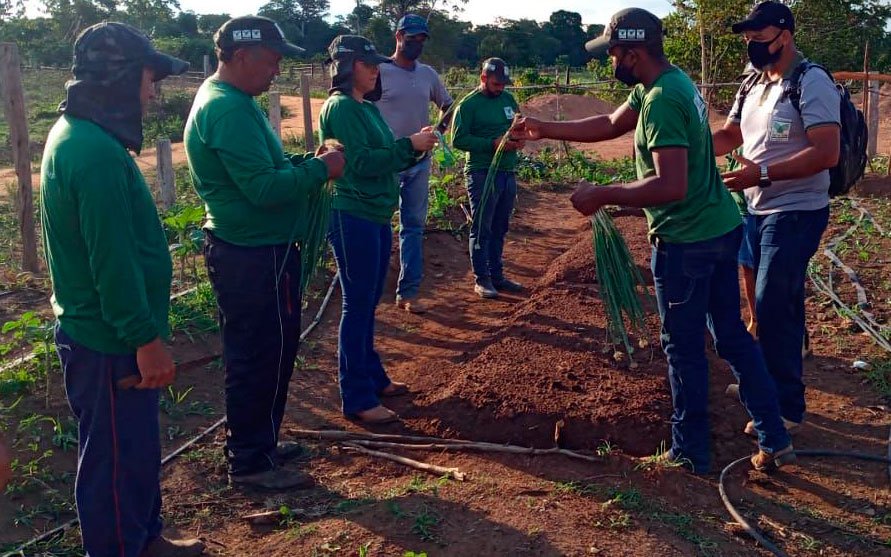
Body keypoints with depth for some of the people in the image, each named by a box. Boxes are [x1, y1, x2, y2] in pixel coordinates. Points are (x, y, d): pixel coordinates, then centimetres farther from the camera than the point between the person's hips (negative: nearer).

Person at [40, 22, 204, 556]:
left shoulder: (77, 133, 9)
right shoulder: (96, 152, -25)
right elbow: (113, 262, -26)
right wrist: (147, 339, -19)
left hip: (96, 329, 10)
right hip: (109, 343, -10)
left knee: (138, 447, 23)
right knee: (117, 459, 6)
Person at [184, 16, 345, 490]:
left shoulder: (230, 100, 13)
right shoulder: (228, 110, -21)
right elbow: (264, 188, -27)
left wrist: (307, 163, 4)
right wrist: (320, 169, -15)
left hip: (255, 251, 11)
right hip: (253, 258, -11)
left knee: (268, 352, 20)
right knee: (260, 357, 1)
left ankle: (258, 442, 35)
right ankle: (250, 462, 16)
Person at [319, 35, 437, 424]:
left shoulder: (369, 109, 15)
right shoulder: (340, 108, -12)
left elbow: (388, 160, 15)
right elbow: (362, 163, -20)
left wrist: (416, 148, -1)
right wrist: (410, 144, -17)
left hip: (377, 216, 9)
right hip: (352, 217, -9)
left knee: (368, 304, 17)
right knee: (357, 306, -4)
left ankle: (372, 378, 30)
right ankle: (358, 400, 4)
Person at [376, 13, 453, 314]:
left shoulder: (428, 74, 8)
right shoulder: (380, 71, -9)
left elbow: (447, 105, 23)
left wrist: (438, 132, 6)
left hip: (419, 161, 6)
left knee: (414, 227, 8)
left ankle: (408, 292, 16)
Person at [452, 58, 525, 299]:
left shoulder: (508, 100, 13)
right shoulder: (469, 105, -6)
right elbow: (458, 140, -12)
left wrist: (520, 139, -1)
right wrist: (493, 144, -19)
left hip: (508, 173, 7)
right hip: (482, 174, -6)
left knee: (500, 229, 13)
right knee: (481, 229, -1)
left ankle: (497, 275, 23)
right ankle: (481, 279, 6)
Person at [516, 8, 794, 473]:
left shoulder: (661, 101, -23)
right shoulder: (670, 81, 9)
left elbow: (671, 186, -30)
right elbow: (611, 125, 19)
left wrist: (601, 196, -23)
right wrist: (546, 129, 16)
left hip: (687, 242, -10)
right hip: (723, 227, 10)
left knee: (684, 348, 5)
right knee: (732, 334, 17)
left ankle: (690, 454, 20)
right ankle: (774, 439, 25)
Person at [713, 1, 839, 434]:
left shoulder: (812, 83, -15)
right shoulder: (753, 86, 11)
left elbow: (827, 154, -23)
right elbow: (728, 136, 19)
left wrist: (762, 173, -27)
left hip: (795, 215, -8)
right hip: (758, 211, 8)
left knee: (773, 311, -8)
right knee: (773, 307, 17)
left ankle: (787, 409, 4)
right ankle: (770, 384, 31)